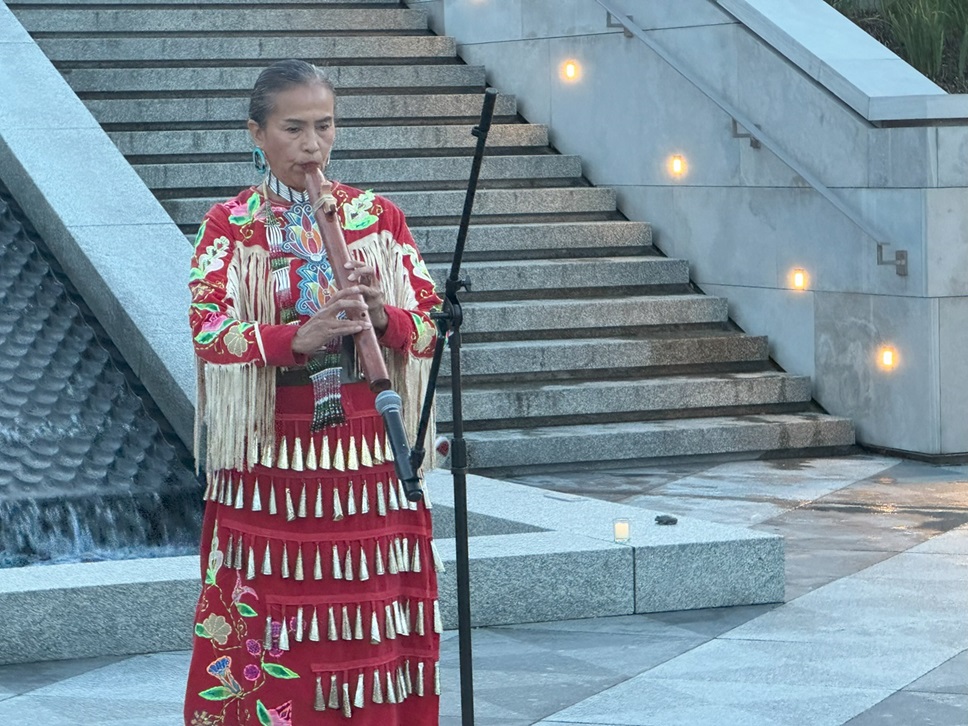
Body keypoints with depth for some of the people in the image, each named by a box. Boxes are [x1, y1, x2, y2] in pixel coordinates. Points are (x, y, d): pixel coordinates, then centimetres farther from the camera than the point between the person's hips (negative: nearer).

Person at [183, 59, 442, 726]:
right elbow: (208, 332, -13)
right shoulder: (229, 225, 1)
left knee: (371, 631, 2)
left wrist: (384, 318, -19)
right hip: (271, 458, -1)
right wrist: (299, 336, -28)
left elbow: (433, 322, 2)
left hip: (367, 450, 2)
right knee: (267, 631, -1)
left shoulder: (379, 216, 6)